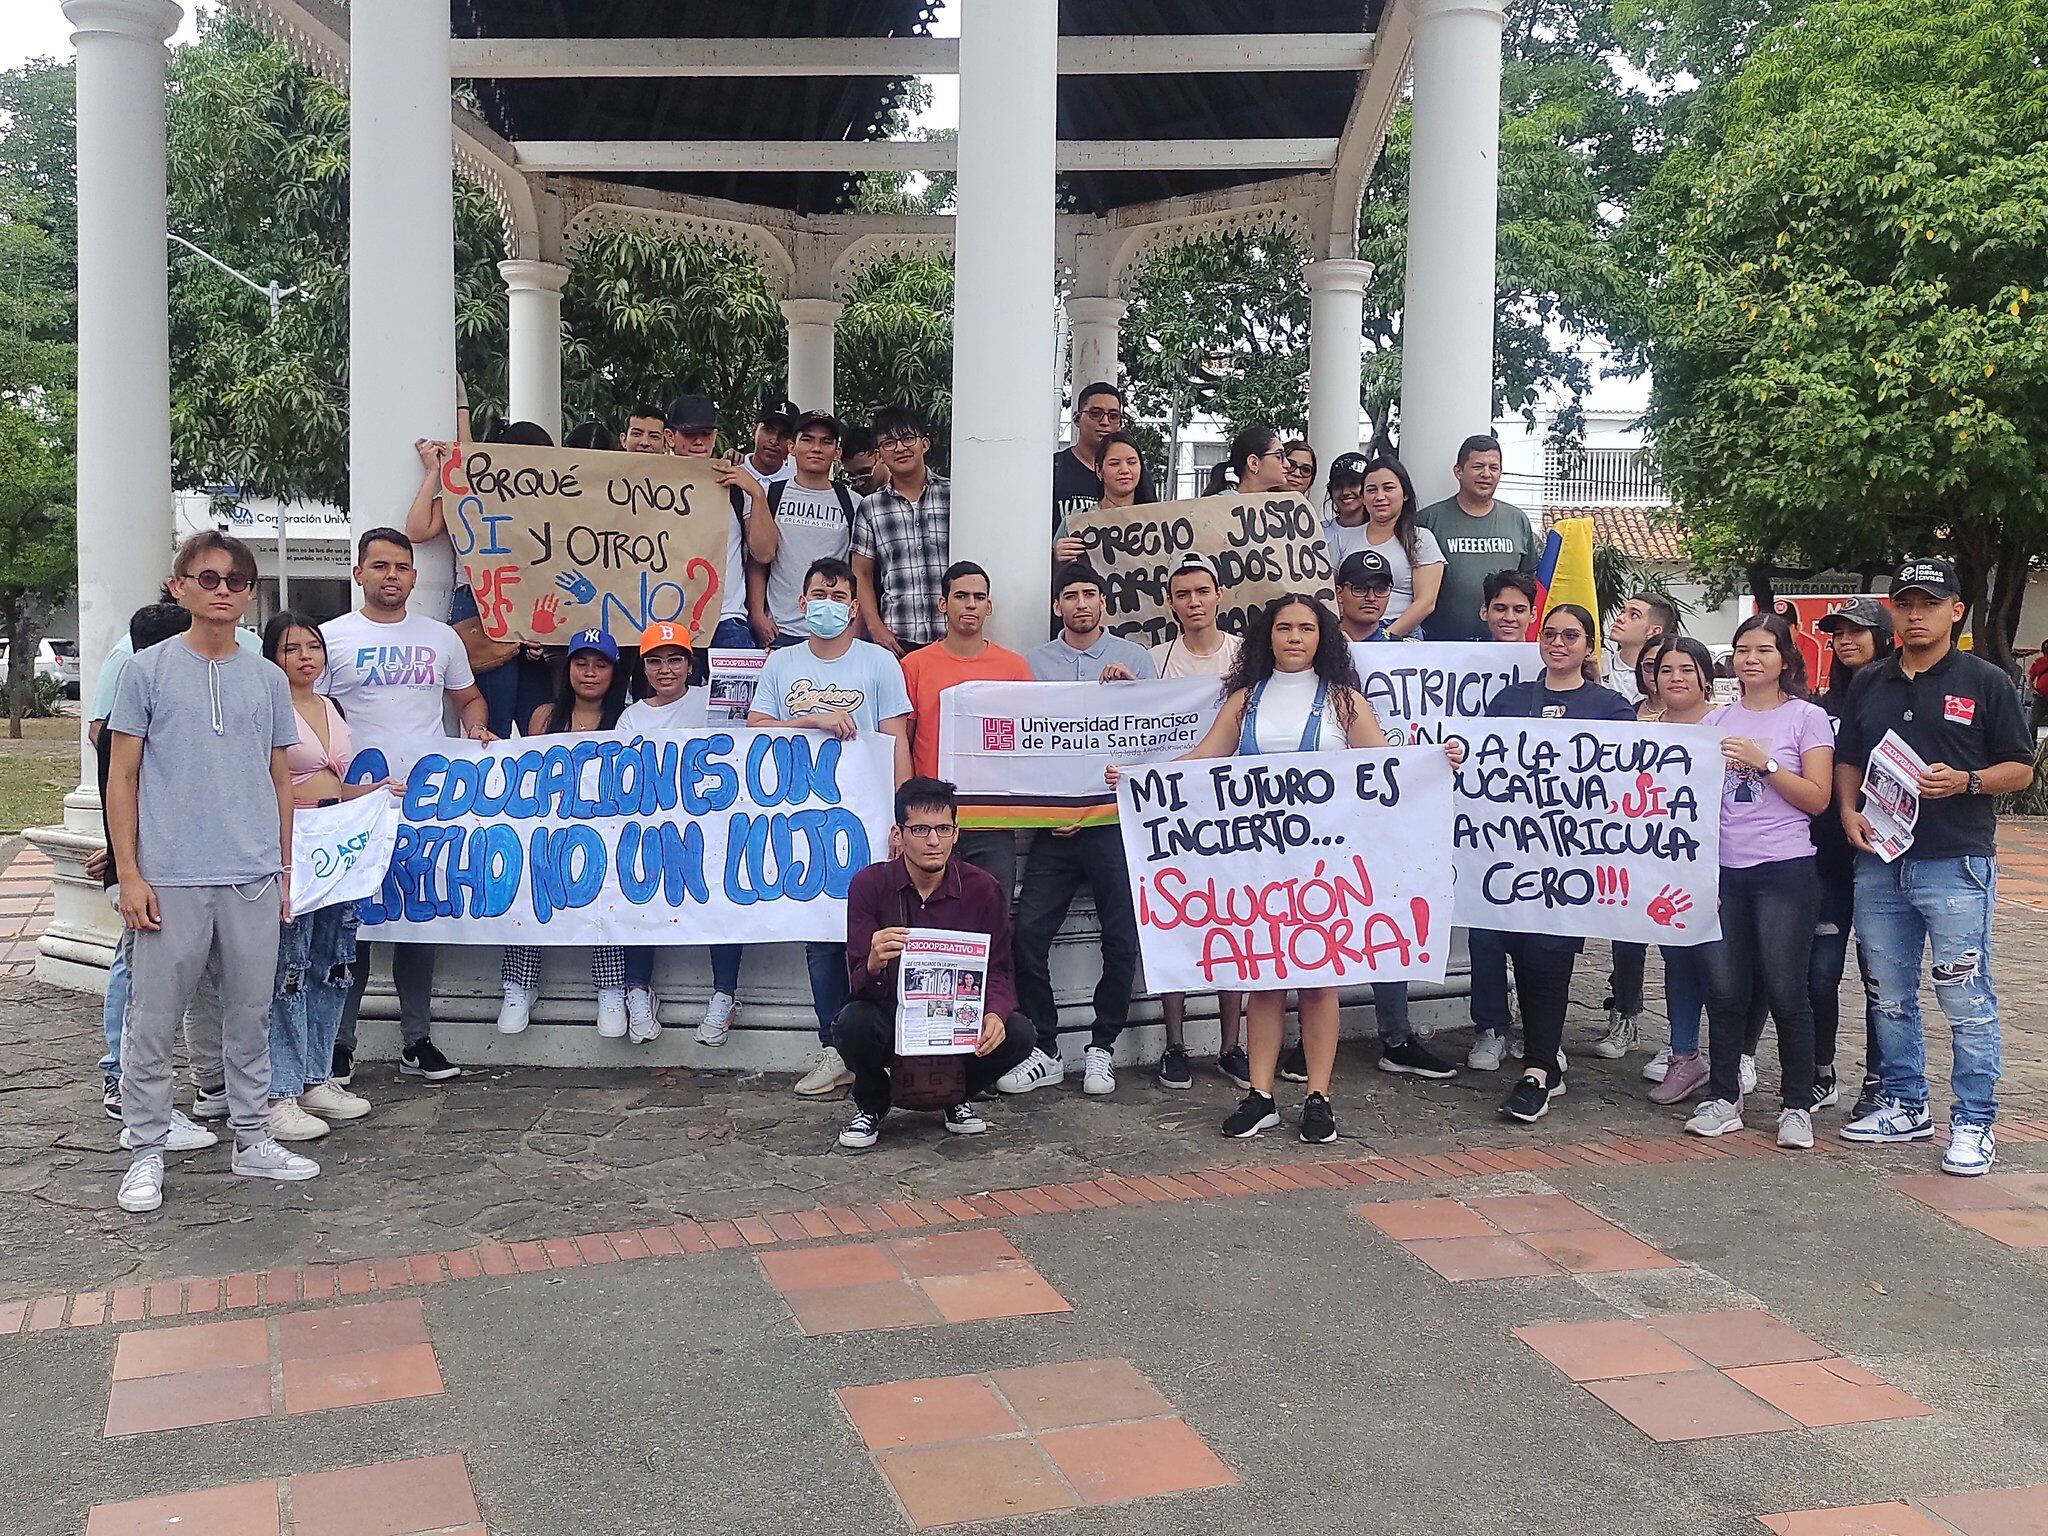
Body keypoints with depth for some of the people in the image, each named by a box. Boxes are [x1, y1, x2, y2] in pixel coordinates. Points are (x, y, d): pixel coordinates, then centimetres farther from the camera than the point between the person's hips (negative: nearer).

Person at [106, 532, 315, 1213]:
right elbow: (123, 777, 0)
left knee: (250, 1014, 11)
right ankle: (147, 1152, 14)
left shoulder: (268, 679, 10)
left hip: (253, 878, 3)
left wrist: (284, 868, 13)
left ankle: (253, 1139, 22)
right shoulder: (148, 670, 1)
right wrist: (129, 873, -6)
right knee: (152, 1021, 2)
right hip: (170, 877, -3)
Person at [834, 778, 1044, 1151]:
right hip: (892, 1018, -1)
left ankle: (959, 1096, 9)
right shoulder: (869, 885, -10)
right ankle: (871, 1105, 2)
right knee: (852, 1024, -34)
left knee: (1018, 1034, -26)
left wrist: (994, 1015, -28)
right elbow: (858, 986, -13)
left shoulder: (982, 890, -6)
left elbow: (997, 972, -4)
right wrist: (873, 965, -39)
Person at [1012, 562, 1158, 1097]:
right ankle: (1044, 1048, 5)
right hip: (1052, 822, 0)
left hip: (1116, 818, 0)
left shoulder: (1134, 657, 10)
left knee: (1123, 939, 0)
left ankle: (1101, 1047, 14)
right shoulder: (1034, 662, 11)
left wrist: (1129, 688, -11)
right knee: (1029, 933, -7)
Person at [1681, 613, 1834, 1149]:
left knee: (1786, 993, -2)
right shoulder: (1716, 721, 13)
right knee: (1724, 991, 5)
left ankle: (1798, 1106, 9)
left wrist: (1763, 763, -12)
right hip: (1722, 869, 4)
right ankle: (1723, 1099, 15)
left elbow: (1817, 798, -5)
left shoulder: (1806, 718, 1)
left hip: (1784, 870, -4)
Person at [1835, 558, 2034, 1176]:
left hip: (1956, 865, -5)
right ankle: (1905, 1106, 26)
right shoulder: (1868, 684, 13)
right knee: (1891, 997, 13)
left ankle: (1974, 1124, 6)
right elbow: (1847, 761, 19)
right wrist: (1849, 811, 1)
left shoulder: (1985, 682, 0)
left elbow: (2021, 768, 1)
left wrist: (1966, 782, -17)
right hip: (1879, 862, 5)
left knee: (1967, 1002, -3)